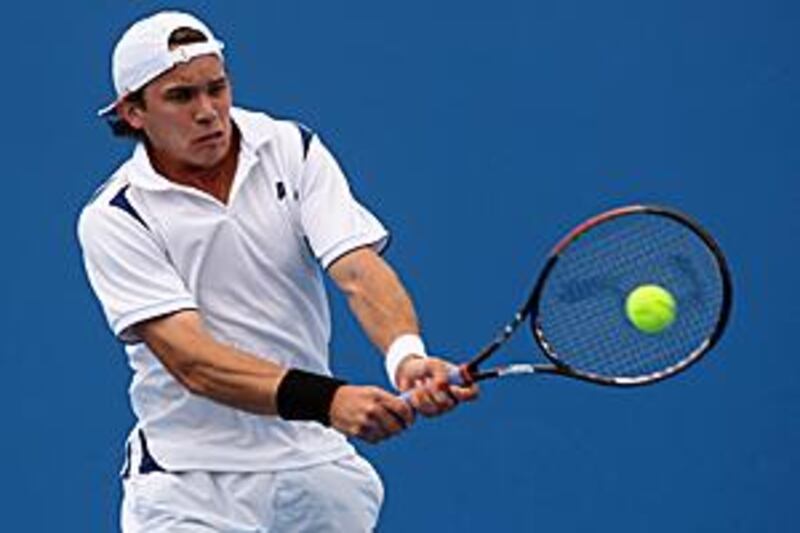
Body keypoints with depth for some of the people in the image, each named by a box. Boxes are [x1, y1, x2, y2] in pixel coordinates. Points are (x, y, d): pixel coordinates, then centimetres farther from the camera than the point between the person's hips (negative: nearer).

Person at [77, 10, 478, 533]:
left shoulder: (292, 150, -1)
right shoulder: (113, 219, -12)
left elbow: (359, 271, -14)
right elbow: (192, 361, -23)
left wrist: (407, 354, -36)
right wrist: (327, 400, -38)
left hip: (314, 463, 4)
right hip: (191, 483, -4)